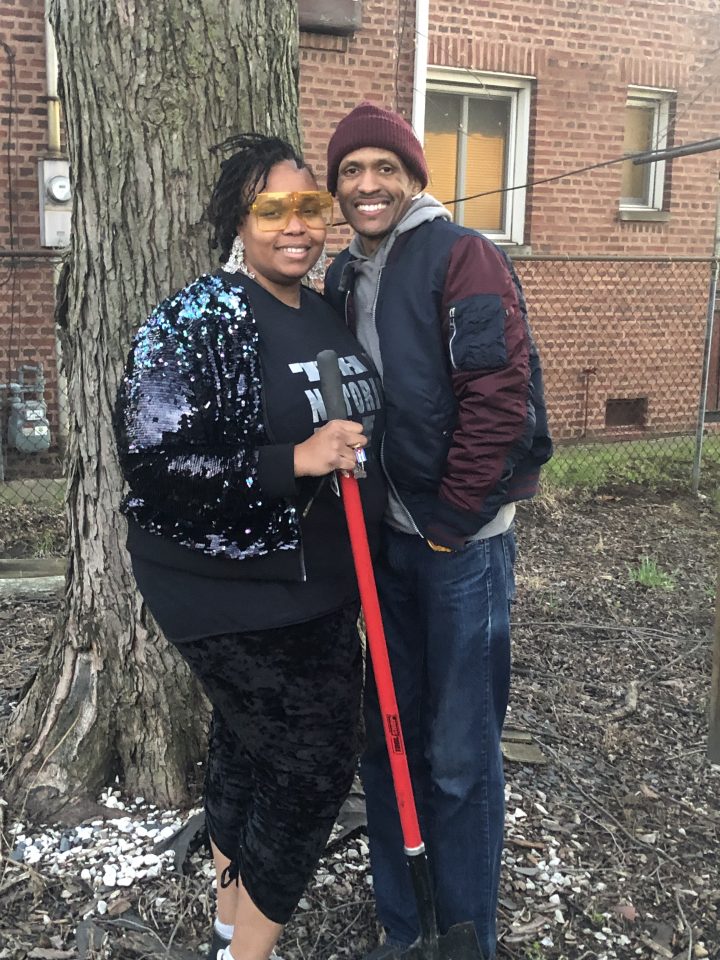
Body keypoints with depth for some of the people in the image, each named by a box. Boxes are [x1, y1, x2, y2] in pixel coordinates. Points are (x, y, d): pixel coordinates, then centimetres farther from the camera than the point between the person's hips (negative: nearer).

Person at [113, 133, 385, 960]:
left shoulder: (325, 315, 8)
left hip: (321, 586, 8)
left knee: (249, 750, 20)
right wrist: (293, 463, -28)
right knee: (313, 765, -2)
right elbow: (154, 463, -25)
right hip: (235, 596, -8)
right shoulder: (200, 319, -17)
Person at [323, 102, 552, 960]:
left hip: (461, 542, -6)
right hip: (380, 541, 7)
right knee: (386, 737, 15)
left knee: (460, 756, 3)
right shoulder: (342, 280, 12)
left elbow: (501, 396, -17)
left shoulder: (461, 257, -9)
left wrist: (449, 521, -14)